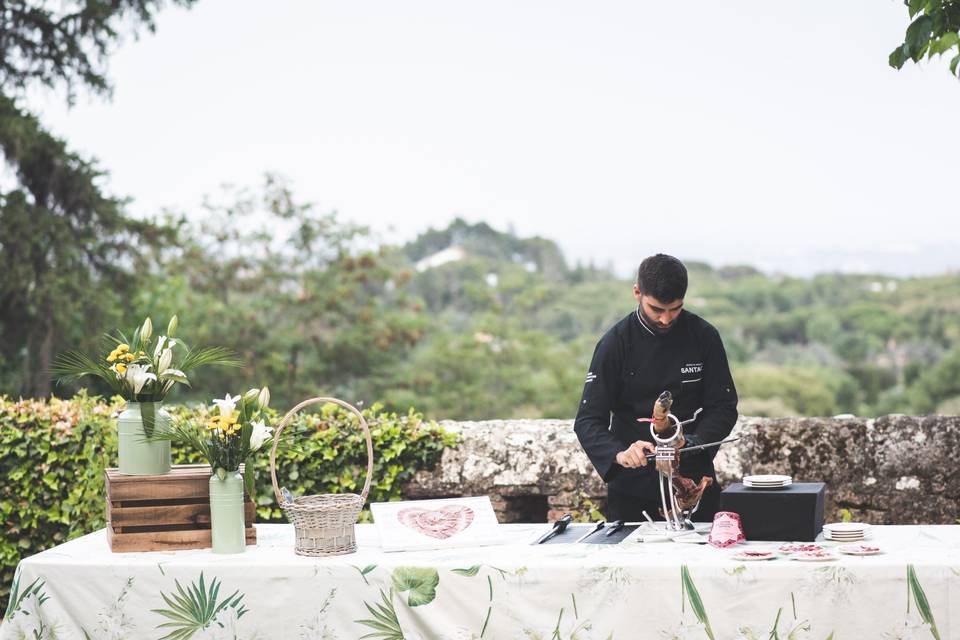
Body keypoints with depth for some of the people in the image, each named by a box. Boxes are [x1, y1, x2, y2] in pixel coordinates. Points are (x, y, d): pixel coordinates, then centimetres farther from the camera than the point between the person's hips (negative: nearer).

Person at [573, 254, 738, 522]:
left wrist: (691, 442, -22)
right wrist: (619, 454, -32)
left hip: (693, 480, 1)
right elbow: (588, 420, -13)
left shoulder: (703, 337, -4)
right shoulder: (615, 343, -9)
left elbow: (724, 407, -3)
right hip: (632, 485, -1)